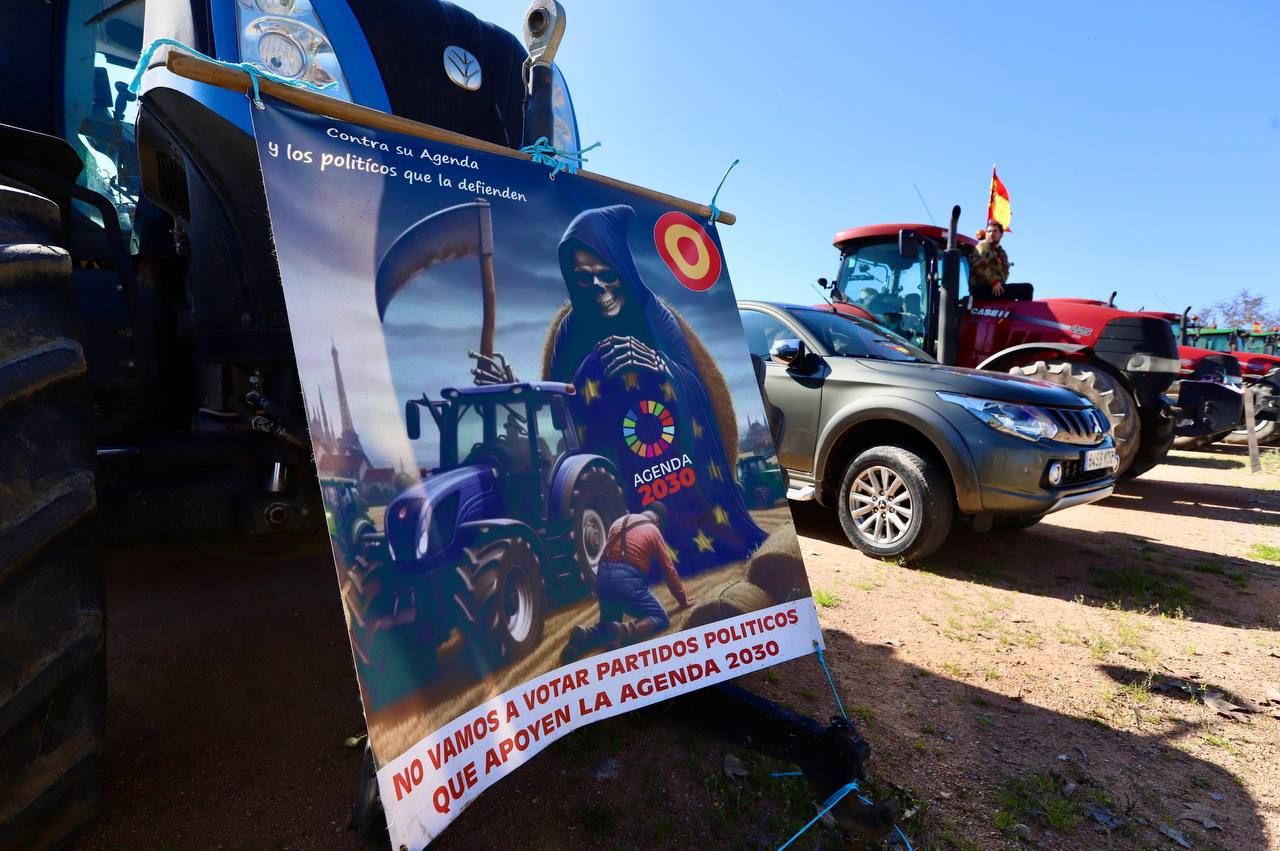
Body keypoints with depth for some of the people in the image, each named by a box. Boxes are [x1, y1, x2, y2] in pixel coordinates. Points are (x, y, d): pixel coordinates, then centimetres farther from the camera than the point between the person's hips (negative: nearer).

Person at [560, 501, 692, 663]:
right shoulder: (654, 531, 8)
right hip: (627, 580, -6)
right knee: (660, 619, 7)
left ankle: (583, 636, -7)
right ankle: (623, 631, -21)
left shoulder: (620, 521, 21)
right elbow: (669, 569, 11)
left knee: (609, 624, 25)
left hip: (603, 576, 6)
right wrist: (683, 600, 22)